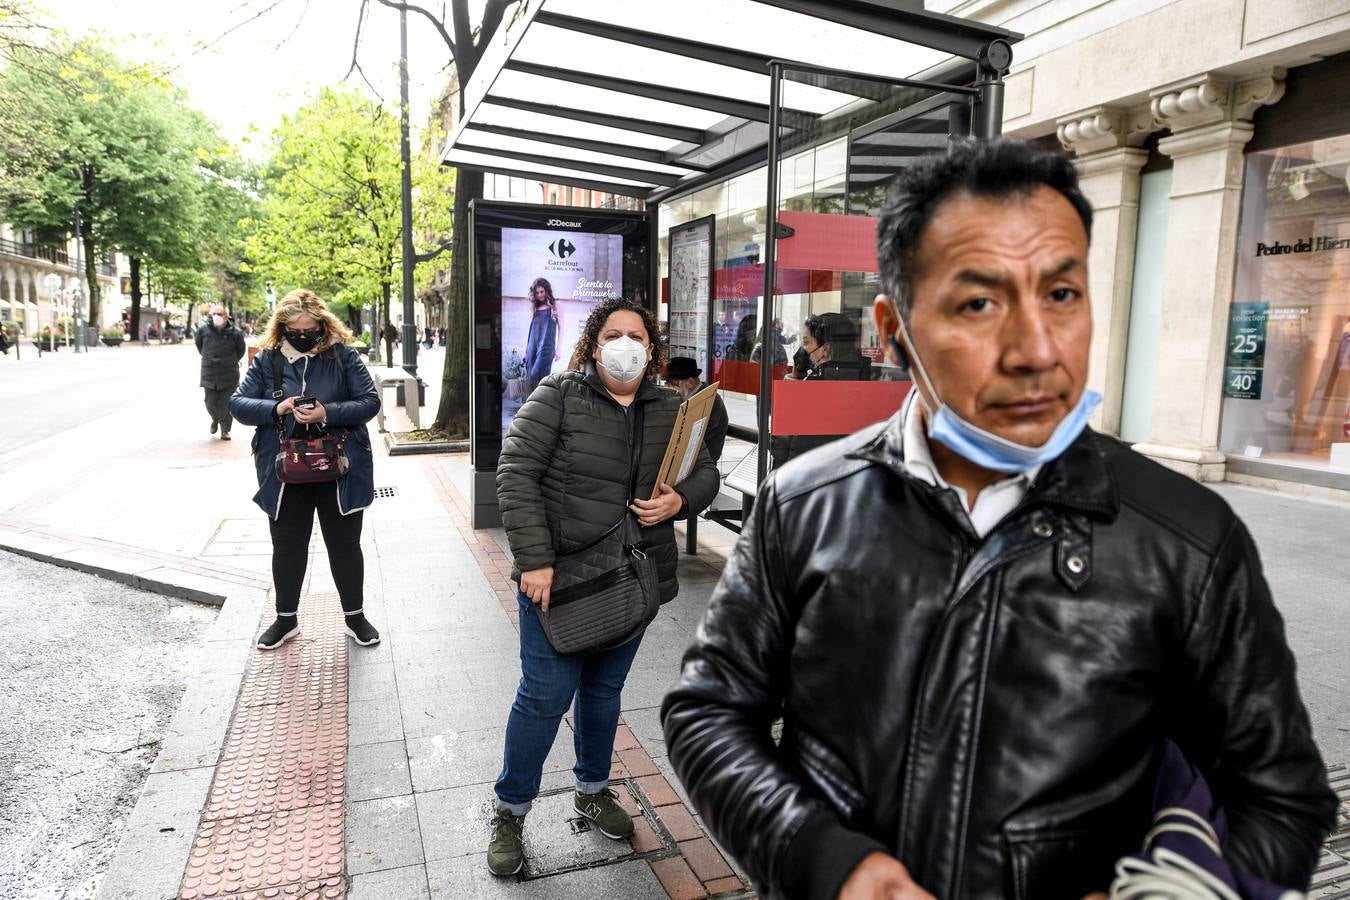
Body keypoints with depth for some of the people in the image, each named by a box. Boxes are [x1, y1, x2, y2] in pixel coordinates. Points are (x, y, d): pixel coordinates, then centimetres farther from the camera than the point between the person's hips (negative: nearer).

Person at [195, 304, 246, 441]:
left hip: (229, 375, -1)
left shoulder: (235, 333, -9)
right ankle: (215, 419, 37)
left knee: (227, 404, 2)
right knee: (210, 403, 6)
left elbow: (241, 350, 8)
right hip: (209, 374, 2)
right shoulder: (203, 330, -5)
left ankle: (225, 430, 16)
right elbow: (198, 344, 17)